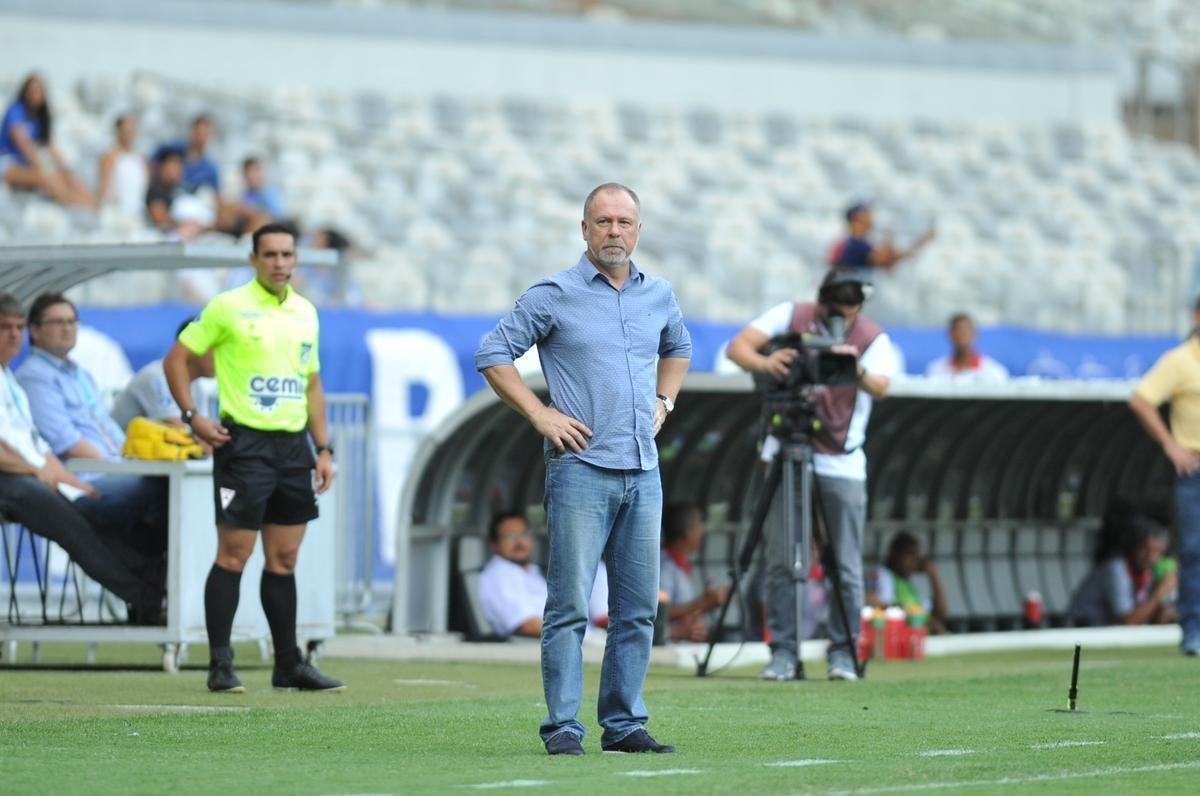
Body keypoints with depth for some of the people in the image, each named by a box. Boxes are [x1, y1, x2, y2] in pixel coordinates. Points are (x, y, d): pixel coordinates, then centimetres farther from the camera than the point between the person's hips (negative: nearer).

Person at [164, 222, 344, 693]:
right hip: (243, 442, -5)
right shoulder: (228, 307, -4)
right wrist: (191, 415, -11)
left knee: (285, 558, 9)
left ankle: (289, 664, 14)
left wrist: (323, 448, 14)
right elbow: (177, 359, 0)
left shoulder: (305, 313, 13)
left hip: (293, 446, 5)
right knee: (234, 553, -7)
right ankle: (220, 665, -3)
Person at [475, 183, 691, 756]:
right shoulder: (554, 295, -3)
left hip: (643, 473, 5)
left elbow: (678, 348, 33)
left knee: (638, 608, 6)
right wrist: (539, 414, -7)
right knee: (570, 606, -7)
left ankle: (624, 724, 13)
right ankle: (562, 727, -4)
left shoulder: (659, 296, 12)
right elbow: (492, 354, -2)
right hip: (581, 467, -5)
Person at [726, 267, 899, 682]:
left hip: (843, 464, -1)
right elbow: (738, 347, -12)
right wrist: (763, 362, -34)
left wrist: (857, 371, -45)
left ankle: (844, 652, 8)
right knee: (780, 561, -1)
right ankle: (783, 652, 4)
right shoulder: (790, 316, -2)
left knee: (846, 566, 0)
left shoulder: (873, 338, -4)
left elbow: (880, 386, -22)